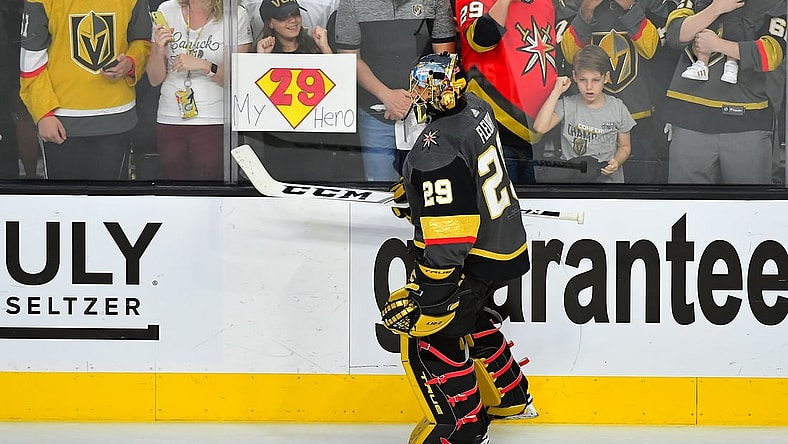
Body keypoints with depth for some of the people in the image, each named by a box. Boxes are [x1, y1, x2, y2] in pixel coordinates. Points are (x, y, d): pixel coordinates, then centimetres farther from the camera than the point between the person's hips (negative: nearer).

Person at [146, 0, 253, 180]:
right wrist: (159, 49, -10)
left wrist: (203, 66, -17)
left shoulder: (236, 16, -3)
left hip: (214, 124, -3)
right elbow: (155, 79, 7)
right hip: (170, 120, 3)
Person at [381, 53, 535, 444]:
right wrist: (415, 187, 30)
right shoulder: (475, 109, -2)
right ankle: (510, 397, 45)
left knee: (431, 336, 3)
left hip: (475, 261, -10)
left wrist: (424, 294, -26)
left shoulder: (436, 151, -31)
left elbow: (447, 239, -32)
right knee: (468, 317, 30)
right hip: (505, 239, 10)